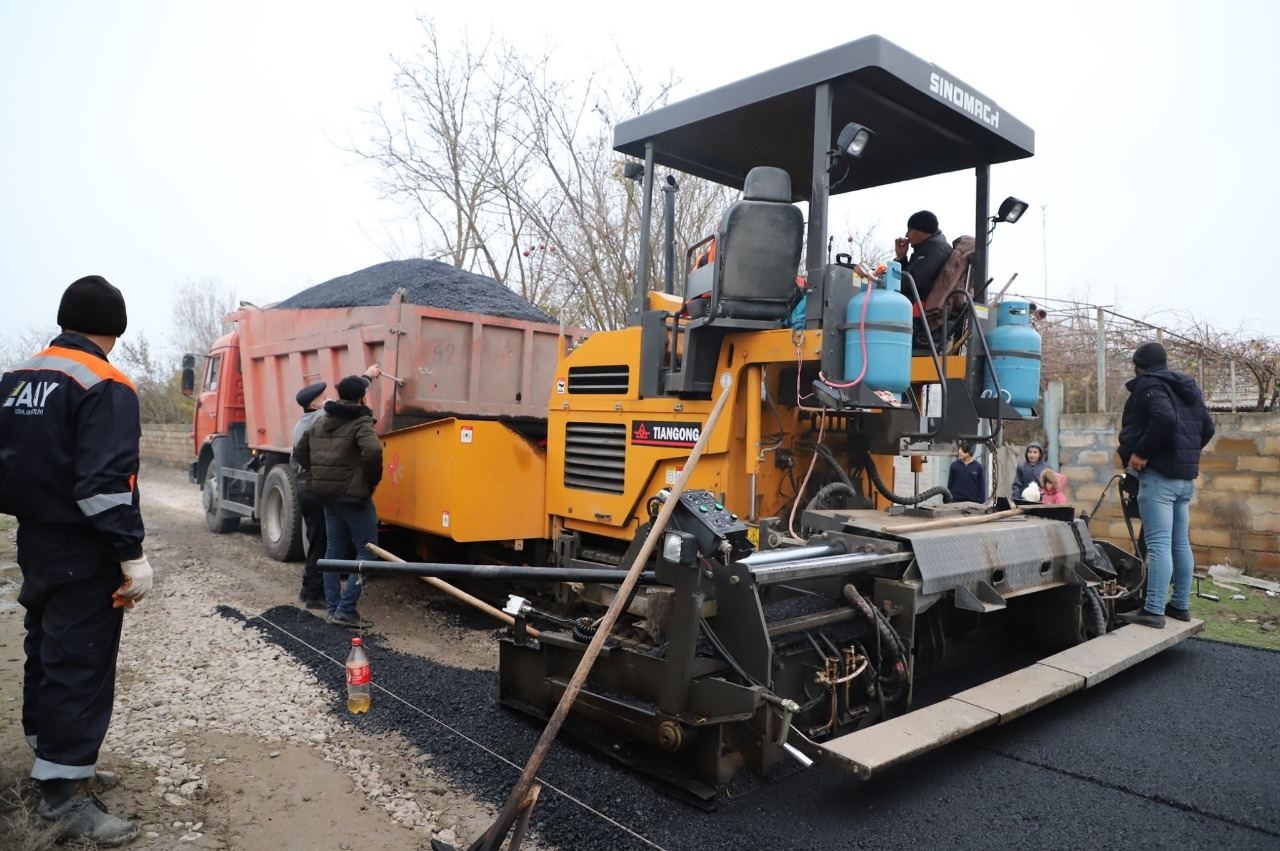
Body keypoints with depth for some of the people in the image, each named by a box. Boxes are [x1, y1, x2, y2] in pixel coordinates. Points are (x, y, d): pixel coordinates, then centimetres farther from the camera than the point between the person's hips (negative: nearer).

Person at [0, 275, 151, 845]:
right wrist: (133, 556, -23)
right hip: (83, 554, -9)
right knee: (79, 668, -3)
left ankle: (61, 767, 30)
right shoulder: (105, 388, -17)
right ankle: (64, 795, 2)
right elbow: (105, 482, -25)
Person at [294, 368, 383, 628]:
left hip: (328, 496, 8)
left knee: (334, 550, 15)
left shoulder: (321, 422, 11)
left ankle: (333, 607, 18)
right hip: (353, 497, -8)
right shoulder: (361, 422, -13)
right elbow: (373, 452, -32)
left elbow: (300, 452, 21)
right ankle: (346, 609, -7)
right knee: (367, 551, -1)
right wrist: (372, 481, -15)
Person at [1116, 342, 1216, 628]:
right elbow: (1207, 428, 20)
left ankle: (1153, 611, -12)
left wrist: (1140, 453, -19)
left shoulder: (1149, 384, -8)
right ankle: (1181, 605, 19)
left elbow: (1164, 419, -26)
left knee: (1158, 544, -11)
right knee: (1181, 543, 13)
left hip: (1159, 475, -9)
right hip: (1186, 476, 9)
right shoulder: (1187, 387, 19)